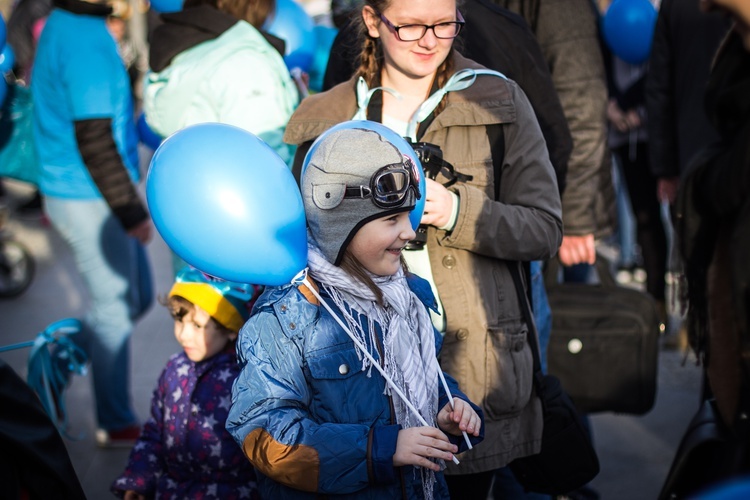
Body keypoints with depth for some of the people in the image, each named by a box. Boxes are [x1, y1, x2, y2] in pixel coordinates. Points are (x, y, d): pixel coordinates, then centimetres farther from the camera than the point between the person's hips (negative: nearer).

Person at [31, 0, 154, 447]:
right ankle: (117, 425, 16)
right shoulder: (88, 40, -23)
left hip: (70, 190, 9)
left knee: (139, 296, 17)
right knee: (116, 309, 3)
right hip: (91, 200, -9)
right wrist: (132, 211, -17)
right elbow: (94, 142, -24)